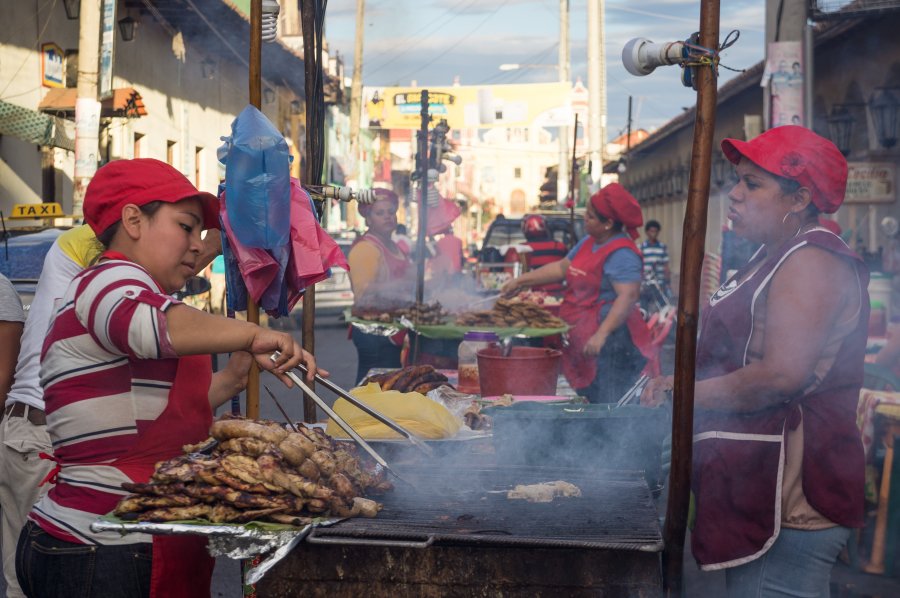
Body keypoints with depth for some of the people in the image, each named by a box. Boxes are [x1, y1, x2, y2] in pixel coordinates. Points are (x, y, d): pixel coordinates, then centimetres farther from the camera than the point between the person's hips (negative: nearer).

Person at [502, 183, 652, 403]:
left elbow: (628, 297, -26)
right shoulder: (588, 242, 15)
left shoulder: (621, 253, -17)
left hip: (609, 340, -10)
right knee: (587, 401, 15)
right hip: (581, 338, 10)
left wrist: (601, 334, -33)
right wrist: (521, 280, 22)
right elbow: (561, 268, 25)